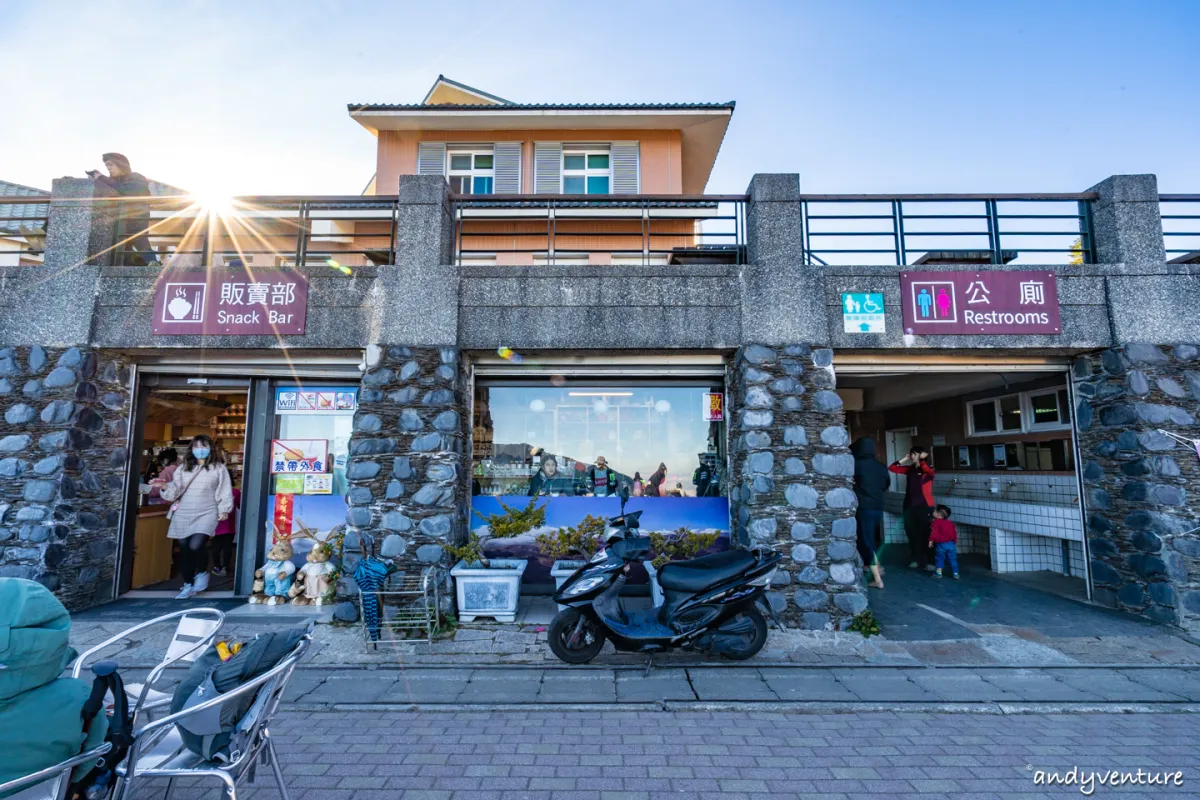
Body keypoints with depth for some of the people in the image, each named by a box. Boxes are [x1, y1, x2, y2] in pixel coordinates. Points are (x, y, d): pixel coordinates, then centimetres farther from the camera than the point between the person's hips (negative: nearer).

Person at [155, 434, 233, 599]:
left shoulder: (219, 468, 2)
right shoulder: (184, 468, 13)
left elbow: (225, 490, -1)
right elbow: (175, 488, 8)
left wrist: (224, 510, -8)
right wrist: (165, 487, -13)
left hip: (206, 514, -4)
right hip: (183, 514, 5)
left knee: (196, 545, -20)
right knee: (184, 549, 7)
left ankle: (202, 573, 9)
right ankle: (188, 585, 20)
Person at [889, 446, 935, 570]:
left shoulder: (928, 470, -5)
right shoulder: (910, 469, 10)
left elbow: (926, 468, -30)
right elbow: (892, 468, 10)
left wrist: (922, 459, -14)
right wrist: (904, 459, 6)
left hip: (924, 506, -5)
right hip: (910, 506, 5)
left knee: (926, 534, -1)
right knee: (912, 534, 11)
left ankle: (927, 561, 8)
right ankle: (917, 559, 23)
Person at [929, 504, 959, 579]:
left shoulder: (936, 522, -7)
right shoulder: (950, 523, 13)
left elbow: (934, 532, -17)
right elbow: (955, 533, 16)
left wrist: (931, 540, -15)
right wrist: (955, 542, 25)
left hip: (941, 544, -5)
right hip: (951, 544, 5)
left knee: (939, 559, 6)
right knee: (952, 559, 11)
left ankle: (938, 572, 6)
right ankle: (955, 574, 14)